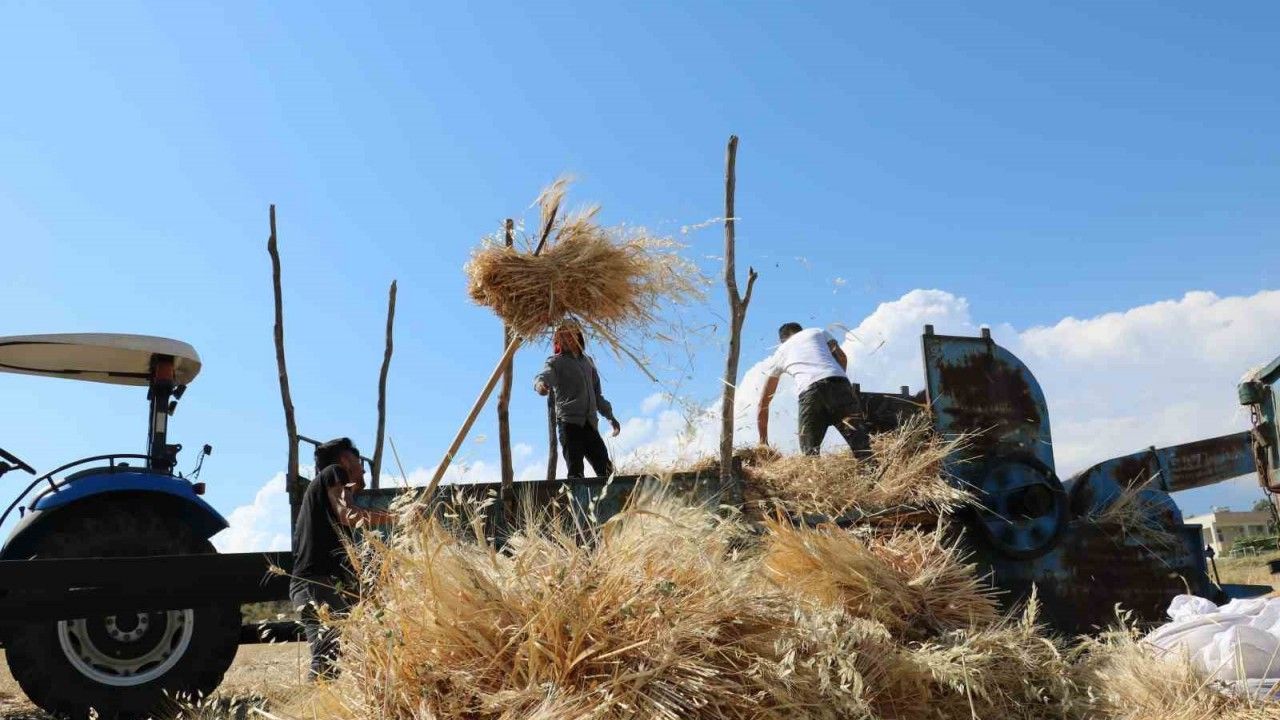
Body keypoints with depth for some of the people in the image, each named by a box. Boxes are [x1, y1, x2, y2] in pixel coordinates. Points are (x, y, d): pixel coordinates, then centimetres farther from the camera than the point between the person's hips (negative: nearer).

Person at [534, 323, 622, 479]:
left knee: (605, 470, 0)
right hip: (569, 422, -6)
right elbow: (545, 375, -20)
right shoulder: (556, 362, 3)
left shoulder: (587, 361, 22)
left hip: (589, 423, 6)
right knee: (575, 470, -13)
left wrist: (610, 416, 27)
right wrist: (540, 384, -43)